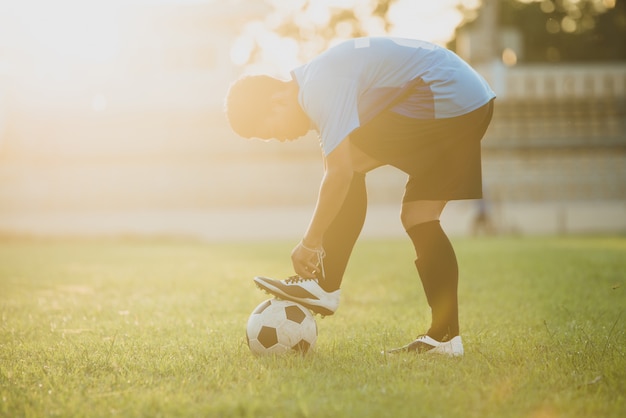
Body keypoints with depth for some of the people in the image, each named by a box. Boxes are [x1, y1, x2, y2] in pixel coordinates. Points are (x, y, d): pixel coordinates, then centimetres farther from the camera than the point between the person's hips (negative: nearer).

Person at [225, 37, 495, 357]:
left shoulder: (319, 88, -16)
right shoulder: (317, 82, 16)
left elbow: (340, 172, -23)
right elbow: (338, 174, 21)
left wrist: (309, 243, -15)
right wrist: (319, 242, 18)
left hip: (444, 100, -10)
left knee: (352, 163, -8)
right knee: (418, 218, 8)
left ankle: (325, 287, -6)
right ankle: (445, 336, 7)